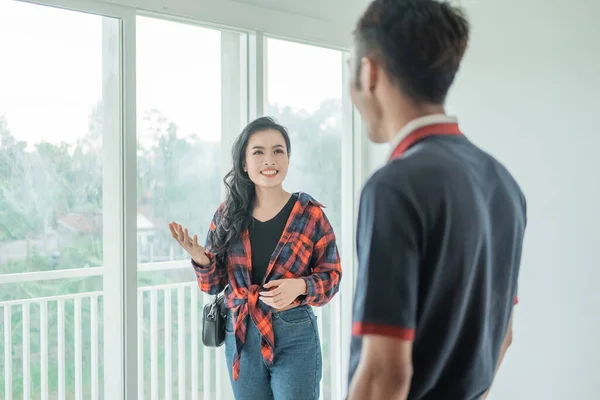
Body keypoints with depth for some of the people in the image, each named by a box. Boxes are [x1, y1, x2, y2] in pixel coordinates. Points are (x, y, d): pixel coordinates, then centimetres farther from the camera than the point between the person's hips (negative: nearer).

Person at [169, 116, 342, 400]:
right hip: (241, 336, 3)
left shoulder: (310, 214, -6)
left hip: (295, 337, -3)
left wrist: (299, 286, -21)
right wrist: (201, 260, -15)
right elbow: (214, 285, 6)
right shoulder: (227, 215, 1)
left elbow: (331, 276, -1)